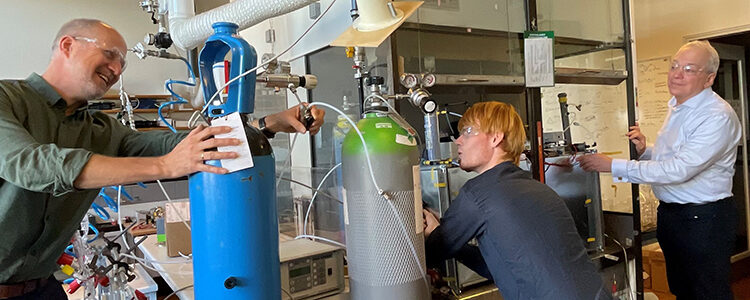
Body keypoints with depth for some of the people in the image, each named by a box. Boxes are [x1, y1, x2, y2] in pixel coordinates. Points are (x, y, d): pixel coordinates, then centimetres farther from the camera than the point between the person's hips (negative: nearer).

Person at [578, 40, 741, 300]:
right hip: (670, 212, 8)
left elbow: (678, 170, -27)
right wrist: (644, 150, -1)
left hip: (704, 219, -8)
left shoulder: (718, 117, -19)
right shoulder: (676, 108, 10)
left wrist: (613, 166, -26)